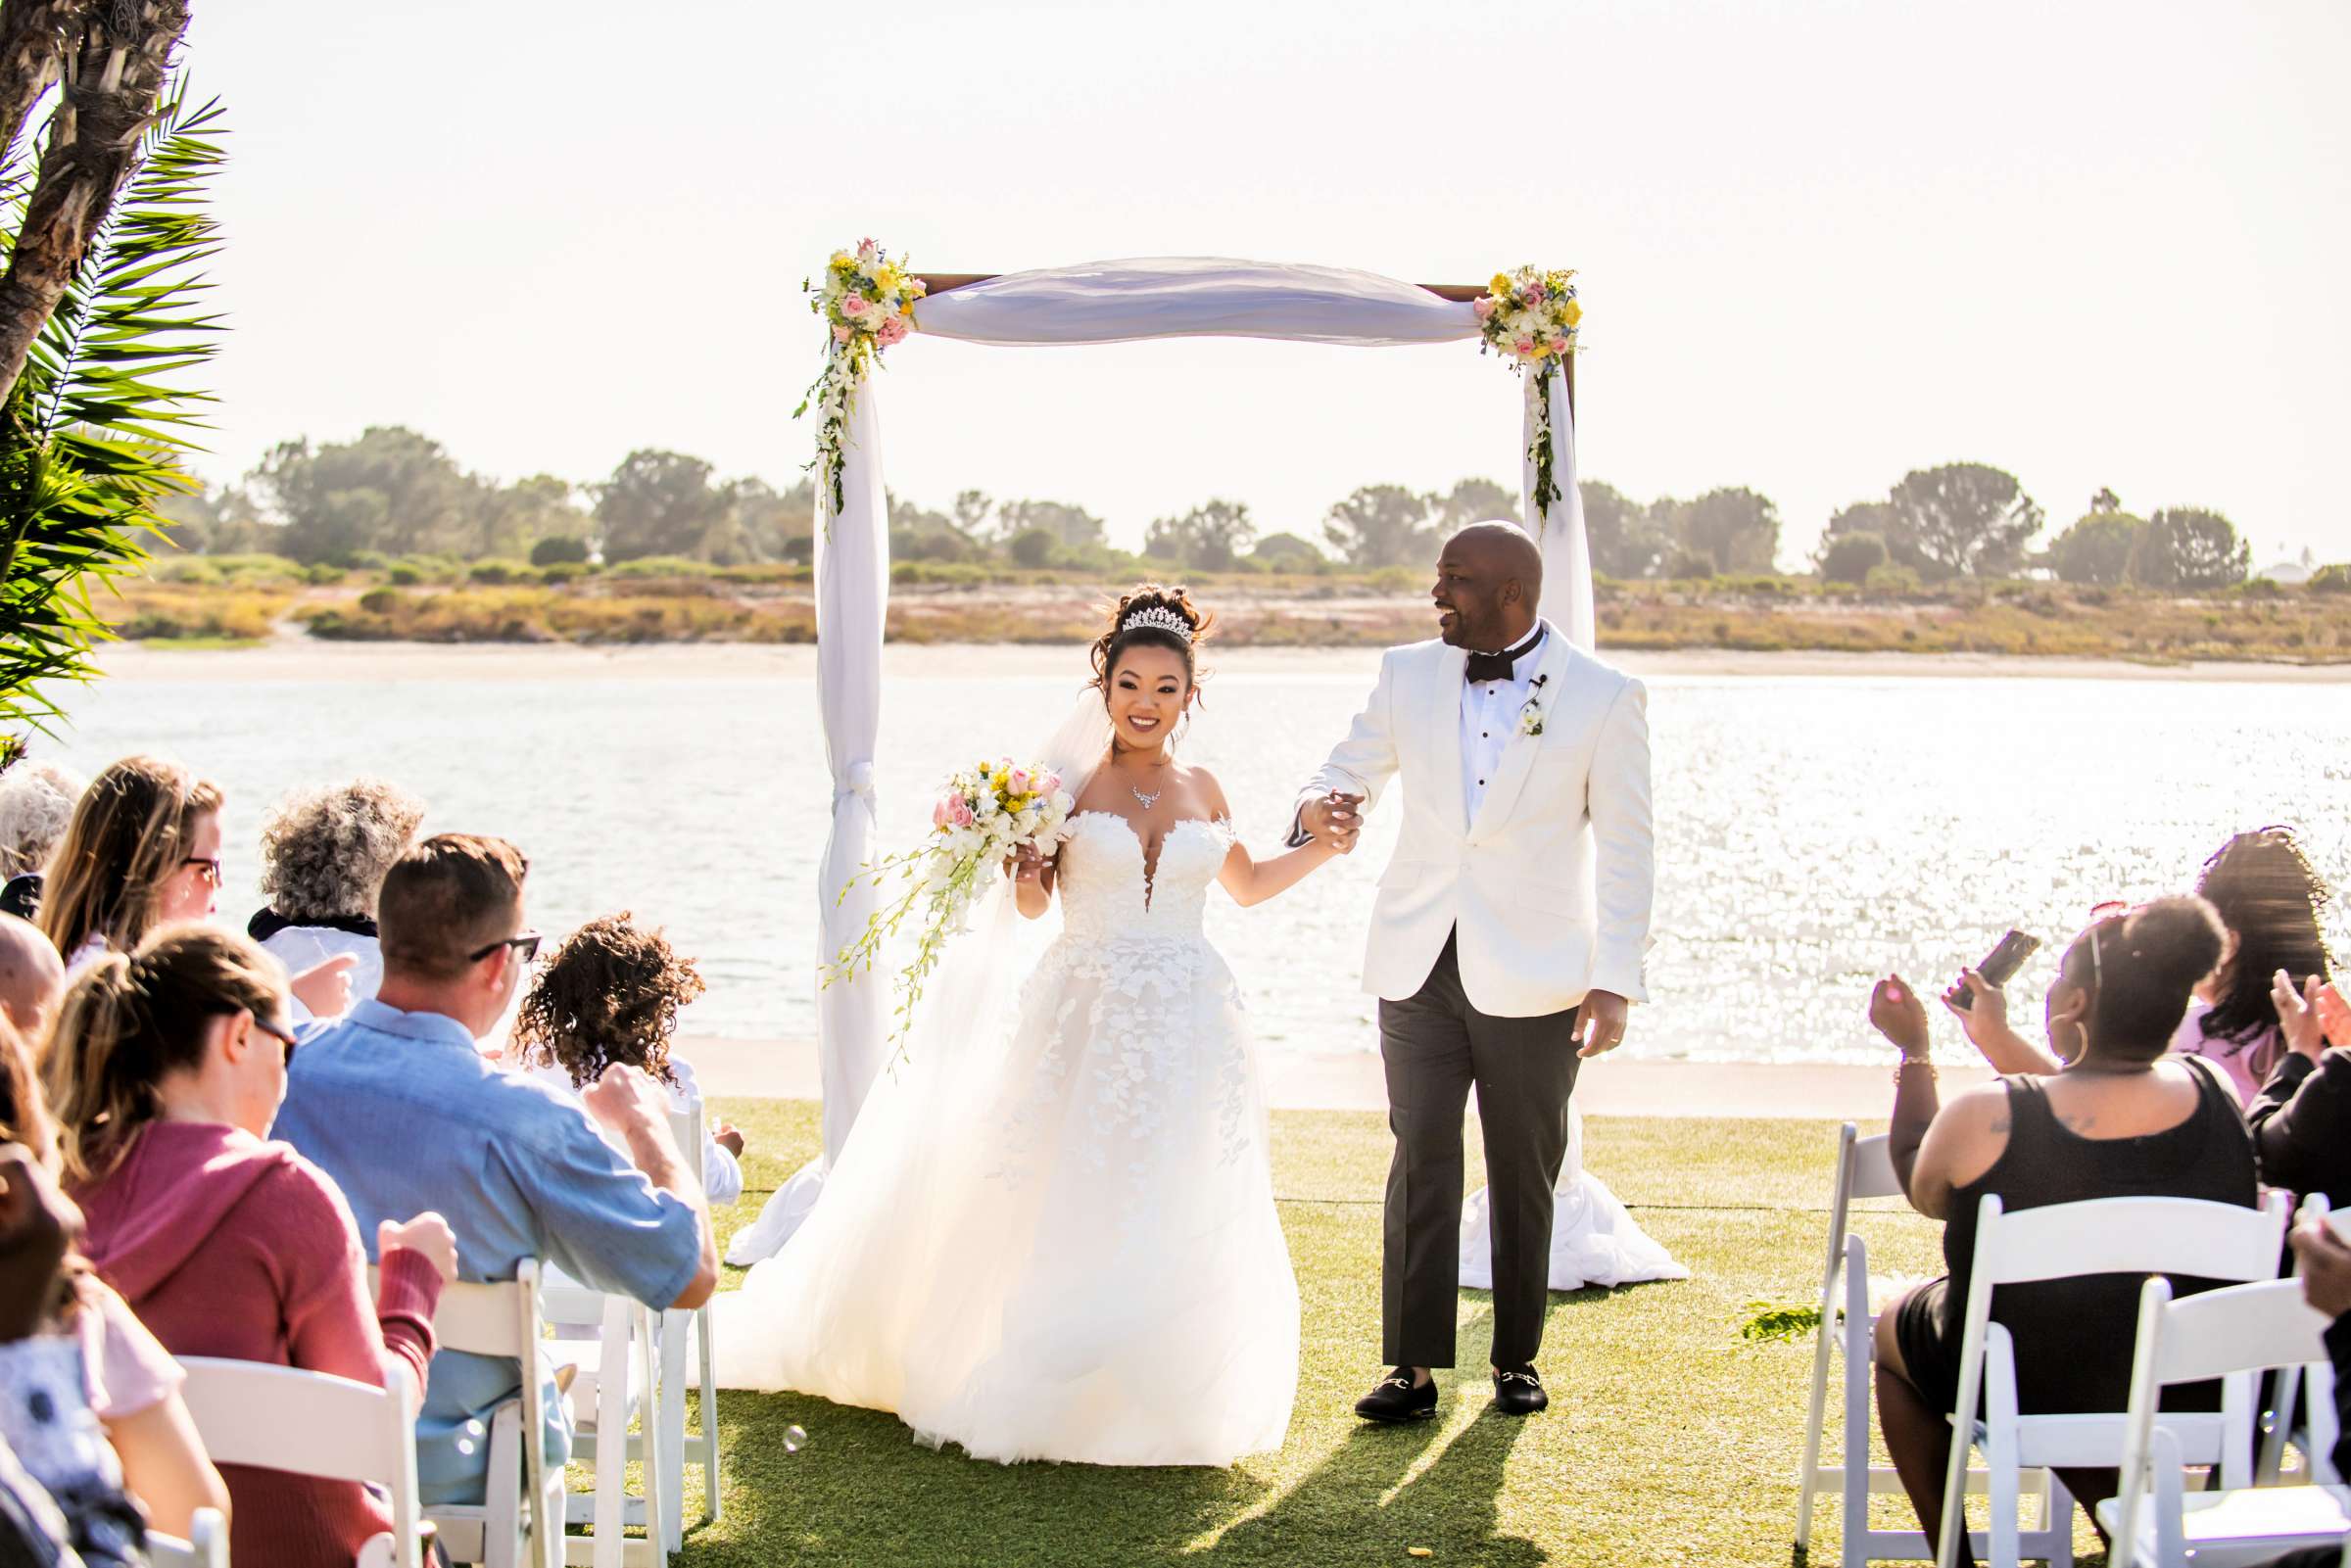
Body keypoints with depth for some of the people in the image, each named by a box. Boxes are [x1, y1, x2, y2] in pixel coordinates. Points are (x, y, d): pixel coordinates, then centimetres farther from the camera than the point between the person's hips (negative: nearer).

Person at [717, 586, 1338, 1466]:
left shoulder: (1202, 791, 8)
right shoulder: (1072, 783, -1)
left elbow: (1247, 886, 23)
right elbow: (1031, 905, -5)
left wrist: (1326, 846, 13)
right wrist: (1023, 863, -25)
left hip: (1186, 1031, 3)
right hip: (1086, 1021, -3)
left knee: (1178, 1227, 4)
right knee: (1064, 1214, -1)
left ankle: (1157, 1400, 18)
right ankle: (1044, 1390, 14)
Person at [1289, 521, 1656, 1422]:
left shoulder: (1604, 698, -5)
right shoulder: (1406, 676, 5)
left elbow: (1625, 849, -4)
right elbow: (1348, 774, 13)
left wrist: (1616, 982, -9)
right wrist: (1320, 811, -13)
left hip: (1532, 977, -2)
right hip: (1419, 966, 2)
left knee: (1525, 1175, 8)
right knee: (1421, 1163, -1)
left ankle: (1517, 1359, 21)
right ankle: (1414, 1367, 3)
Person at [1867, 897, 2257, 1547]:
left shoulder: (1983, 1119, -27)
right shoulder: (2213, 1093, -16)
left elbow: (1923, 1192, -3)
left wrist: (1914, 1049, 5)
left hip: (2018, 1399, -4)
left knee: (1891, 1330, 27)